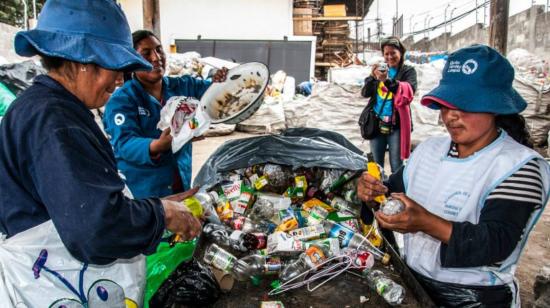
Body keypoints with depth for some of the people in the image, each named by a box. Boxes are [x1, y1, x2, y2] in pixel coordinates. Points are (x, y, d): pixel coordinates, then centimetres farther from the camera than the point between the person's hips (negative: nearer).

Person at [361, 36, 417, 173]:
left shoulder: (408, 71, 1)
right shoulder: (380, 69, 11)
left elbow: (409, 92, -18)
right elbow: (365, 93, 4)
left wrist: (388, 80, -32)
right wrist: (373, 77, -15)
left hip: (396, 125, -4)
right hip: (376, 123, 4)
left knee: (396, 166, 0)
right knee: (376, 165, 10)